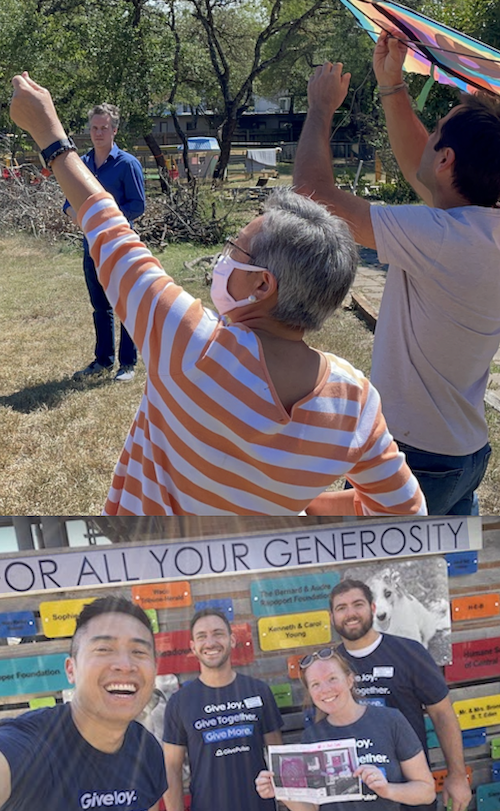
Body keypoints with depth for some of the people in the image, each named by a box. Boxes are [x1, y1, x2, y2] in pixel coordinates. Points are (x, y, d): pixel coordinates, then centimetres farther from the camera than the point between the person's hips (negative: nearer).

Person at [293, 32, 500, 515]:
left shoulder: (442, 238, -29)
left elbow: (313, 192, -24)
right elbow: (416, 167, 14)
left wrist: (321, 108, -8)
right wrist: (391, 85, 14)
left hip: (411, 458, -8)